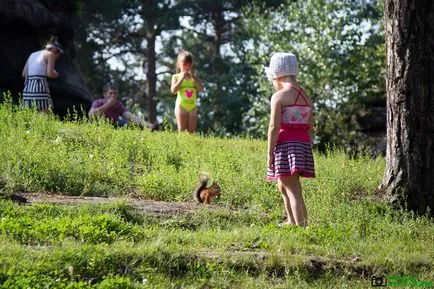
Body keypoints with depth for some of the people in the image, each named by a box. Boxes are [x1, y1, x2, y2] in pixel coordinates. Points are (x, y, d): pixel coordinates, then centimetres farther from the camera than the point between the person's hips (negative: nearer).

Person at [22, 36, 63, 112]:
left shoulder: (33, 55, 22)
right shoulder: (50, 54, 3)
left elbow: (24, 74, 19)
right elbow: (50, 73, -9)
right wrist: (56, 74, 13)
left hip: (28, 88, 7)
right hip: (40, 88, -7)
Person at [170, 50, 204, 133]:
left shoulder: (194, 77, 12)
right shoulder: (176, 77, 6)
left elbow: (201, 89, -4)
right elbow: (173, 90, -9)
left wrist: (193, 76, -9)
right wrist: (182, 78, -11)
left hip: (193, 107, 3)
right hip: (181, 106, -3)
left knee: (191, 131, -1)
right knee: (182, 131, -7)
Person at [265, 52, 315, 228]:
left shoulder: (278, 97, -9)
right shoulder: (306, 97, 13)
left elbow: (274, 127, -13)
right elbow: (310, 127, 13)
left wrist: (269, 153, -10)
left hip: (285, 143, -8)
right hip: (303, 143, 8)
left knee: (293, 190, -8)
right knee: (282, 186, 23)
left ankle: (301, 226, -12)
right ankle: (292, 222, 29)